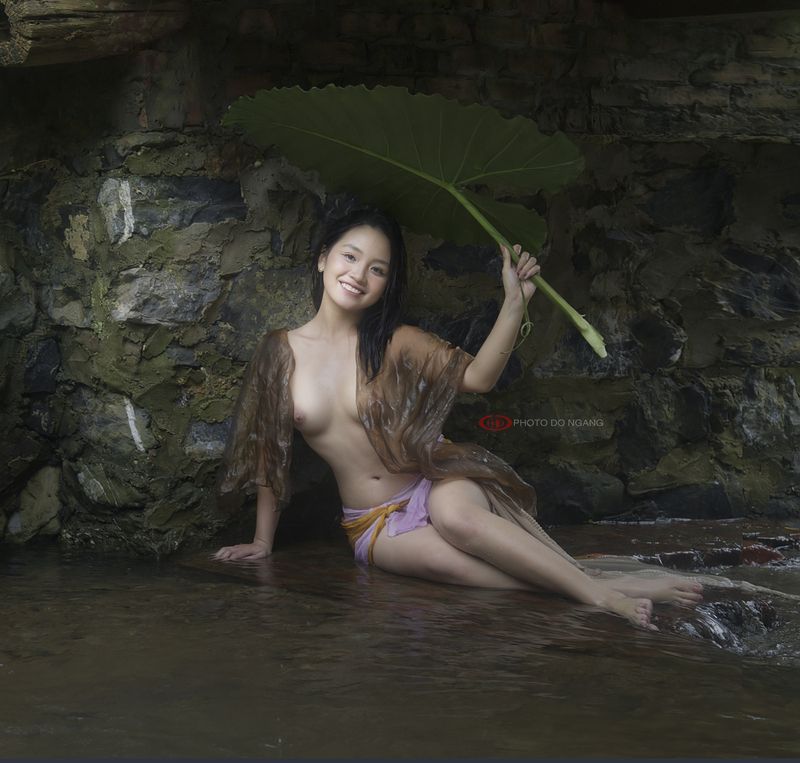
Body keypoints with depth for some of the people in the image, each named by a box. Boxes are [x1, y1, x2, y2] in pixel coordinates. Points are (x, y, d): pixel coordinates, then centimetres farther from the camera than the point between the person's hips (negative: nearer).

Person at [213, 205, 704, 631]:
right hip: (375, 524, 1)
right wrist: (263, 542, 10)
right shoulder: (282, 351, -1)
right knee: (447, 561, -34)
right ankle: (597, 594, -34)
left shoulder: (395, 343, -3)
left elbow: (478, 376, -15)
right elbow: (270, 454, 8)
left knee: (456, 516, -40)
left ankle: (601, 587, -36)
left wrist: (515, 303, -26)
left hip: (435, 487, -1)